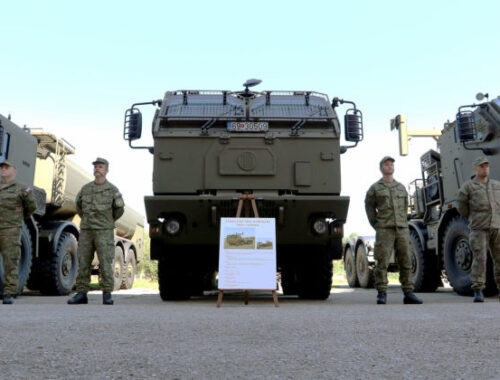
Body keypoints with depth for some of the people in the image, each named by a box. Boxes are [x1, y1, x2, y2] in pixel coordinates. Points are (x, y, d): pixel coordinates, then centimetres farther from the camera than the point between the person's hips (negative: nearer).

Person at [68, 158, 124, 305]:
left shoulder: (112, 190, 0)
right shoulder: (86, 188, 9)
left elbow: (119, 210, 10)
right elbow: (78, 205, 24)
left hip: (104, 232, -4)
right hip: (86, 231, 4)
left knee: (105, 263, -6)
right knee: (83, 263, 3)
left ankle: (107, 294, 1)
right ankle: (81, 294, 9)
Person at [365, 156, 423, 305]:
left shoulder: (401, 188, 17)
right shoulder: (375, 188, 5)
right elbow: (369, 206, 12)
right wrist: (376, 224, 8)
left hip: (402, 229, 4)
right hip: (384, 231, -4)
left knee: (405, 262, 3)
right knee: (382, 262, -7)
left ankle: (408, 293, 8)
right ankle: (382, 294, -1)